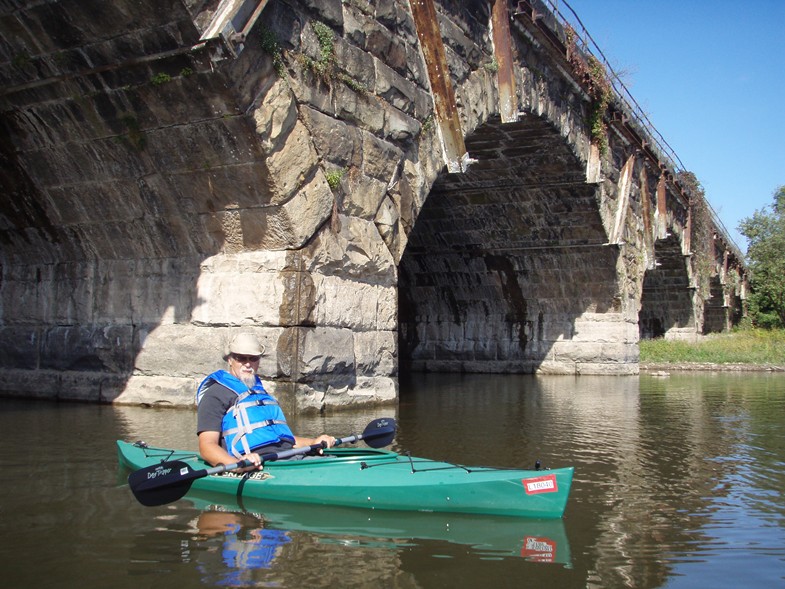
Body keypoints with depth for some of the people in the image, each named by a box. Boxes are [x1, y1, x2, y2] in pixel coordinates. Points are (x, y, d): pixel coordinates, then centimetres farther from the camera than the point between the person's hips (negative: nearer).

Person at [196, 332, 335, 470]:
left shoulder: (262, 393, 32)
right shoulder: (216, 394, 7)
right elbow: (207, 444, -6)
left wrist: (312, 442, 18)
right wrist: (236, 464, -26)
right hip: (259, 463, -7)